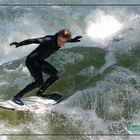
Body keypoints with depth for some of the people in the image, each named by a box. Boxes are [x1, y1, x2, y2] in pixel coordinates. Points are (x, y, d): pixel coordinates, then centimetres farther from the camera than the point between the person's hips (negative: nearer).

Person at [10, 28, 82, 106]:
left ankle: (40, 92, 26)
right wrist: (20, 44, -42)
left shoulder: (58, 40, -5)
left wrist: (72, 40, 25)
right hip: (31, 60, -9)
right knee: (39, 81, -24)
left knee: (55, 75, 13)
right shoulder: (49, 40, -28)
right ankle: (16, 97, -19)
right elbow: (35, 40, -34)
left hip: (40, 61, 9)